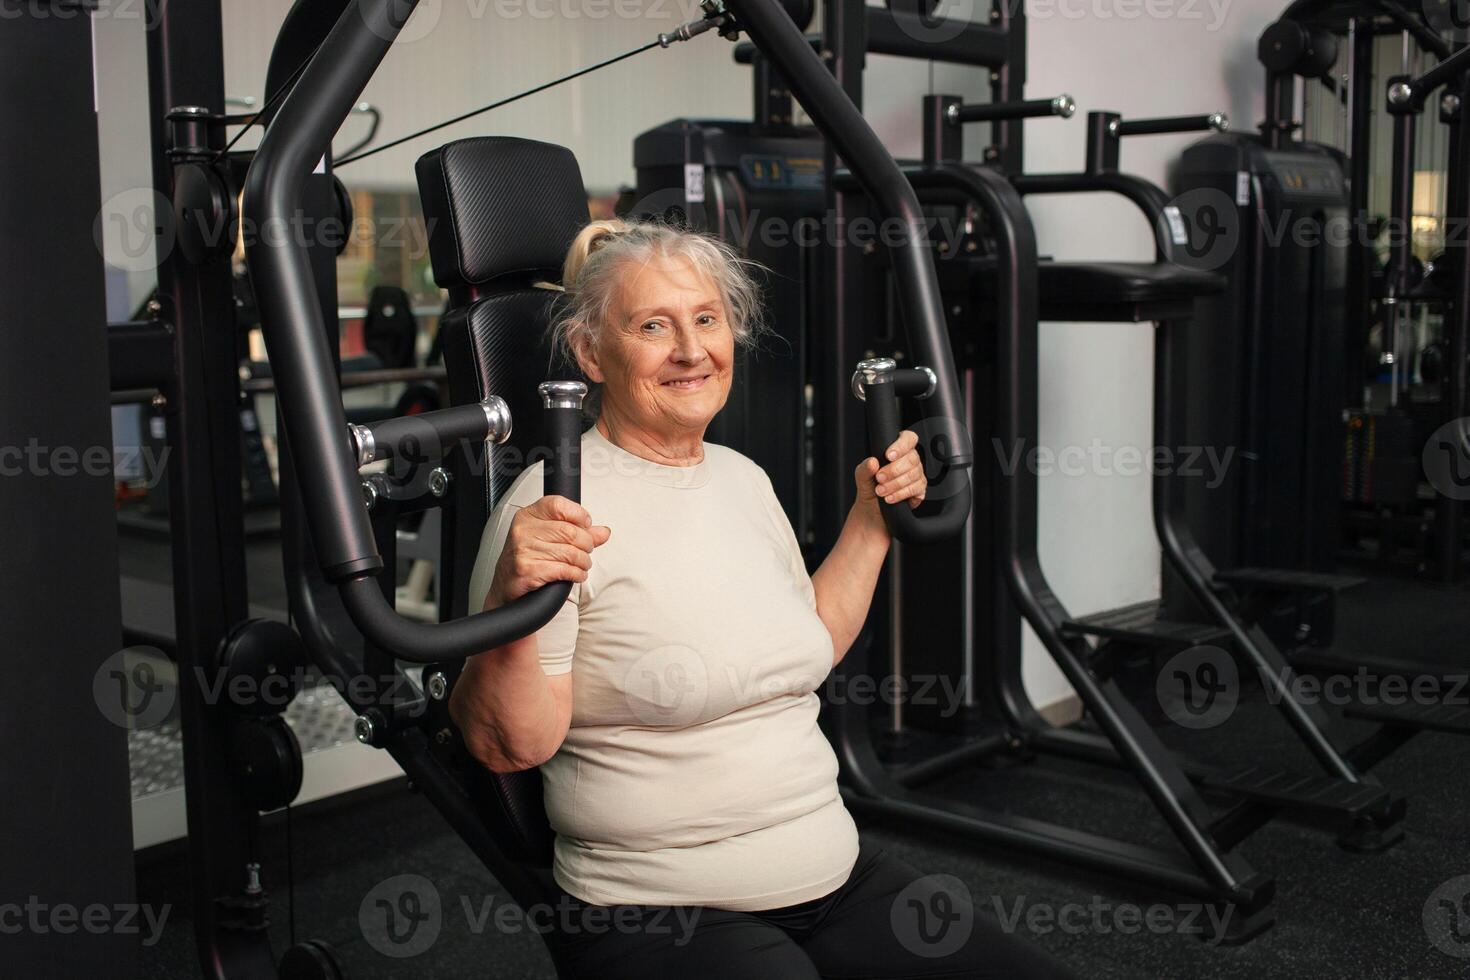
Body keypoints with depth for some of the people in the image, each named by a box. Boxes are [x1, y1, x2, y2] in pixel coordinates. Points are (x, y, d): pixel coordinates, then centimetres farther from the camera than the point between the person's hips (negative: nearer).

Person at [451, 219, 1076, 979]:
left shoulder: (744, 478, 9)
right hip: (658, 915, -6)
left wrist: (871, 519, 16)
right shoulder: (557, 506, -14)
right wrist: (512, 601, -33)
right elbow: (507, 745, -17)